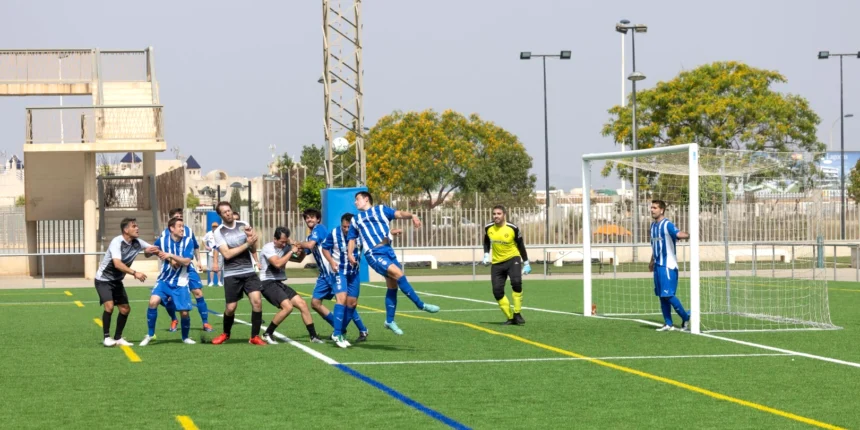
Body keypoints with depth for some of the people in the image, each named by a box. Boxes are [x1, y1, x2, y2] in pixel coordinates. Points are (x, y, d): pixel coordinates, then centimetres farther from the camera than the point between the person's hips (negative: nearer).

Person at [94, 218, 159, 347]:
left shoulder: (137, 243, -5)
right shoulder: (117, 242, -25)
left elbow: (153, 249, 7)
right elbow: (117, 264, -37)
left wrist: (150, 251, -17)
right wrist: (134, 273, -44)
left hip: (117, 281, 7)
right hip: (103, 279, -7)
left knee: (125, 309, 3)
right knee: (109, 306, -22)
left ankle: (117, 338, 17)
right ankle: (107, 337, -10)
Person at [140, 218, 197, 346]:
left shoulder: (188, 241, -8)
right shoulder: (162, 241, -4)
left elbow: (186, 261, -18)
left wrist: (171, 255, -26)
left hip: (181, 283, -1)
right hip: (164, 280, 1)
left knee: (184, 312, -4)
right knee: (153, 301, -22)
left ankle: (185, 337, 27)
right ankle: (150, 335, -5)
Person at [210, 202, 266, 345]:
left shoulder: (243, 225, 5)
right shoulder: (219, 232, -4)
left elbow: (252, 250, 7)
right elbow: (227, 254, -14)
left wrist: (252, 239, -14)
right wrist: (247, 244, -16)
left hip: (249, 271, 2)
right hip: (231, 274, -2)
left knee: (257, 301, -15)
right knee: (231, 308, 2)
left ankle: (255, 337, -5)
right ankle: (226, 334, 30)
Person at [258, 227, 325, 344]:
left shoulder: (285, 247, 8)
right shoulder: (268, 248, -12)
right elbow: (277, 263, -26)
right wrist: (291, 251, -17)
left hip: (279, 283, 8)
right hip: (268, 283, -8)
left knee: (302, 304, 1)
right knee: (287, 306, -24)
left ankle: (313, 336, 8)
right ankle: (267, 334, -11)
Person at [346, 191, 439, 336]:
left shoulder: (381, 210, 15)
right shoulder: (356, 219, 19)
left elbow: (399, 214, 0)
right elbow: (352, 239, 20)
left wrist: (411, 216, -20)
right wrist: (350, 254, 1)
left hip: (388, 251, 3)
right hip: (374, 254, -3)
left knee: (393, 286, 2)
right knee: (398, 274, -21)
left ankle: (390, 321, 15)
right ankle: (421, 305, -16)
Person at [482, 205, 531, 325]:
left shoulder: (513, 228, -12)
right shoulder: (488, 228, -4)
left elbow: (521, 245, 0)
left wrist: (526, 263, 2)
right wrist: (486, 255, 3)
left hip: (512, 259, -3)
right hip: (497, 263, 3)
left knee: (516, 282, -27)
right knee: (497, 291, -6)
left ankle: (517, 314, -14)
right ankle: (510, 318, 5)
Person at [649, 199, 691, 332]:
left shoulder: (667, 225, -12)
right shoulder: (653, 225, 14)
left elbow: (679, 234, -29)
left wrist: (687, 235, -50)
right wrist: (652, 261, 33)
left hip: (668, 266, -8)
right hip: (658, 265, 8)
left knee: (668, 295, -10)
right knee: (662, 296, 8)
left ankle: (686, 318, 5)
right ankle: (668, 324, 13)